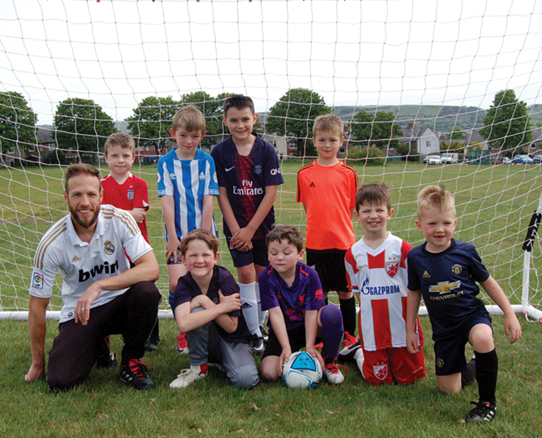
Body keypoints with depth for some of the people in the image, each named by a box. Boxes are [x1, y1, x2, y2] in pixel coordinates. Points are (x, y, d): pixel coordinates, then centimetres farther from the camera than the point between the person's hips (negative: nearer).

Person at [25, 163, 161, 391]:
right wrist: (38, 362, -1)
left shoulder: (119, 220, -16)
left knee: (146, 291, -33)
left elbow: (152, 268, -26)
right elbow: (37, 304, -8)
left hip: (118, 303, 1)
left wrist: (99, 285, -35)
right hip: (78, 313, 0)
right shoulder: (52, 243, -17)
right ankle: (96, 345, 15)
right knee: (59, 381, -20)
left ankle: (131, 362, -7)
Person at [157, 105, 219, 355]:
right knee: (177, 284, -9)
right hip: (178, 234, 0)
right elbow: (167, 201, -3)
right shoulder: (166, 162, 1)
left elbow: (208, 201, -3)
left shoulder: (207, 161, 1)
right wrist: (172, 237, -7)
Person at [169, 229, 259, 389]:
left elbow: (231, 327, -21)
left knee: (246, 379, -29)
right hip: (205, 343, 1)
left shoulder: (225, 279, -19)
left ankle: (221, 363, 7)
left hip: (233, 340, -1)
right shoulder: (184, 284, -14)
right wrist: (221, 307, -31)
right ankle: (198, 367, -7)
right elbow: (183, 324, -34)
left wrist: (204, 301, -28)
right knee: (196, 312, -30)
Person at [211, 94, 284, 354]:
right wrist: (236, 230, -11)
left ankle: (260, 324, 26)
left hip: (263, 224, 1)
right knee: (246, 273, -7)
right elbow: (221, 194, -4)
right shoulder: (219, 153, -5)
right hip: (236, 225, -1)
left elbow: (271, 193, -8)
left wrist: (250, 229, -11)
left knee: (262, 273, 9)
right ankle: (254, 333, 1)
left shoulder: (266, 150, -6)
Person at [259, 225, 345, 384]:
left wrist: (310, 346, -25)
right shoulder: (266, 278, -16)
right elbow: (275, 313, -21)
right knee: (269, 372, -24)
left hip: (309, 328, 0)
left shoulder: (309, 275, -15)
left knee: (332, 312, -32)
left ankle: (329, 361, -8)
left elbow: (311, 312, -17)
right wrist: (286, 348, -27)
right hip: (283, 332, 0)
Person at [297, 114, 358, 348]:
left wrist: (339, 227, -3)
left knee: (345, 291, 9)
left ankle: (349, 335, 25)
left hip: (343, 241, -1)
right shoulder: (304, 173, 3)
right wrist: (319, 226, 3)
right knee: (319, 292, 11)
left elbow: (351, 208, 5)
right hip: (315, 241, 1)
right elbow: (307, 205, 11)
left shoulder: (348, 173, 0)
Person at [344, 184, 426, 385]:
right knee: (378, 380, 8)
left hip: (402, 327, 0)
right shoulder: (353, 253, -1)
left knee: (408, 378, 10)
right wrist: (369, 307, -2)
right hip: (372, 329, 0)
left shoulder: (402, 248, -6)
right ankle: (359, 352, 35)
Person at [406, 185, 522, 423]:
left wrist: (510, 314, 1)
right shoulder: (415, 257, -8)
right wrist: (410, 330, 7)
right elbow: (414, 293, 4)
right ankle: (466, 366, 38)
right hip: (443, 327, 2)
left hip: (472, 314, -2)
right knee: (449, 389, 3)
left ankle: (488, 402, -15)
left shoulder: (465, 251, -12)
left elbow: (487, 282, 1)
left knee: (482, 338, -38)